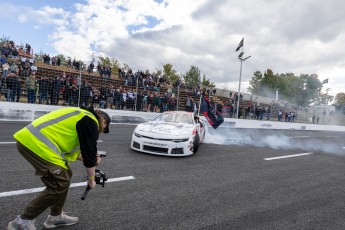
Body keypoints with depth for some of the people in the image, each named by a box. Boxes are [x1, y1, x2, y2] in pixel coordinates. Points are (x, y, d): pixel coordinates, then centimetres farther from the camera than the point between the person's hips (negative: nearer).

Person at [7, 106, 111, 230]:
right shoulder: (91, 121, -7)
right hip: (36, 143, -11)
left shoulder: (82, 116, 22)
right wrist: (91, 179, 7)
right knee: (60, 184, -4)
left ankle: (55, 217, 27)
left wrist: (91, 160, 28)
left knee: (65, 175, 16)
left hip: (30, 139, 11)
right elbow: (89, 152, -7)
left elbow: (69, 148, 28)